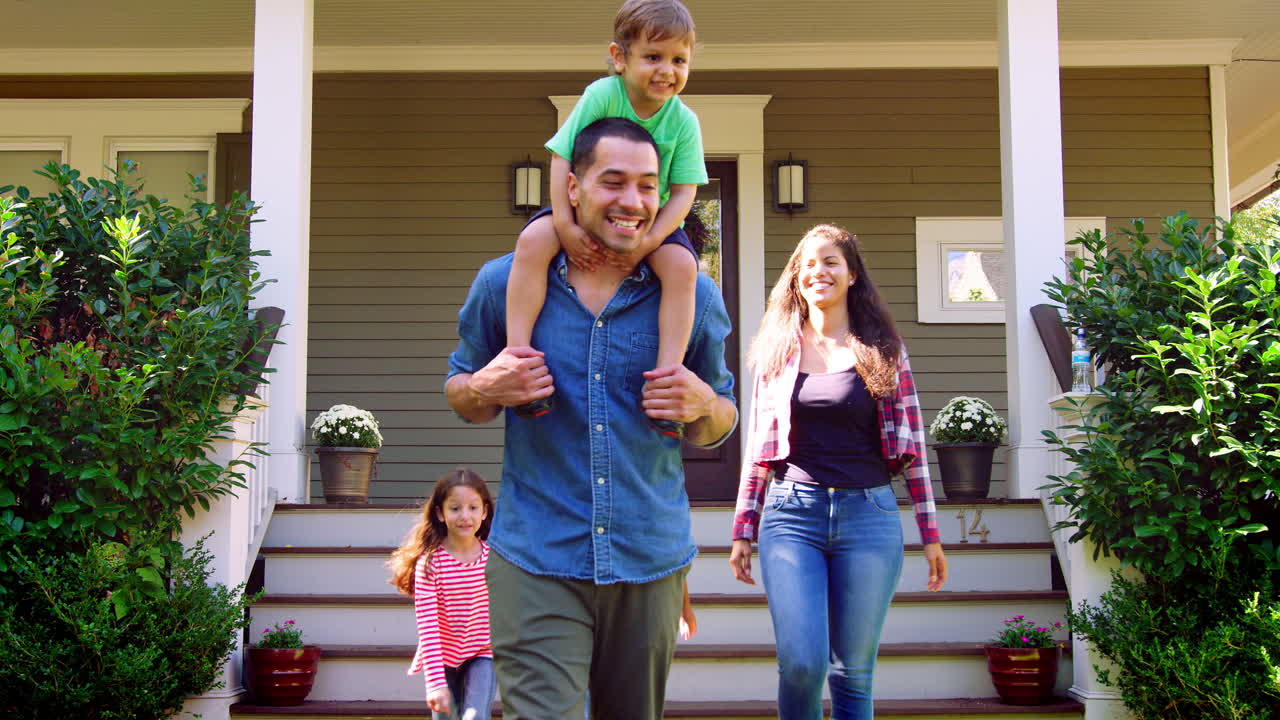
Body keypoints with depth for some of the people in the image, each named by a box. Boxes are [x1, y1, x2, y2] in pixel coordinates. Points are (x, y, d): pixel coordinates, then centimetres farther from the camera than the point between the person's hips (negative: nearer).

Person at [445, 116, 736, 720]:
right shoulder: (503, 283, 0)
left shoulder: (692, 295, 3)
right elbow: (460, 396, 12)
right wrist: (485, 389, -12)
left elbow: (718, 430, 12)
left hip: (651, 562, 2)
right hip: (537, 562, -2)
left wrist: (702, 404, -12)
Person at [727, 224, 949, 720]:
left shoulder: (882, 349, 6)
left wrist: (930, 534, 4)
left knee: (854, 671, 4)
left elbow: (911, 444, 6)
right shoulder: (778, 349, 9)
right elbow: (758, 448, 11)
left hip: (868, 514, 0)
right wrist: (743, 530, 8)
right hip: (792, 512, 0)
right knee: (802, 662, -14)